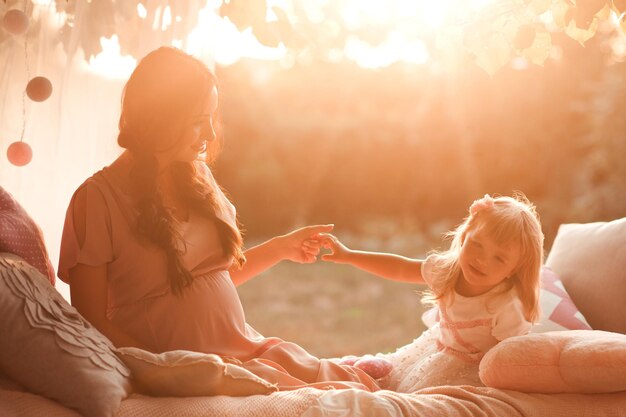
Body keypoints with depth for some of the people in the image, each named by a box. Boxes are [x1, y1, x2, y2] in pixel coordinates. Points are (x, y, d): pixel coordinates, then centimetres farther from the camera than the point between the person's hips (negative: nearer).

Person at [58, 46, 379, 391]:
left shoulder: (196, 176, 10)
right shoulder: (99, 198, -10)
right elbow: (92, 321, -10)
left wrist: (282, 248, 15)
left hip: (249, 349, 7)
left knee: (362, 388, -9)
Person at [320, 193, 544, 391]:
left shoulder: (508, 308, -33)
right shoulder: (447, 268, -17)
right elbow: (400, 268, -3)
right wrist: (349, 255, -2)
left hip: (470, 371, -6)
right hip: (436, 349, 6)